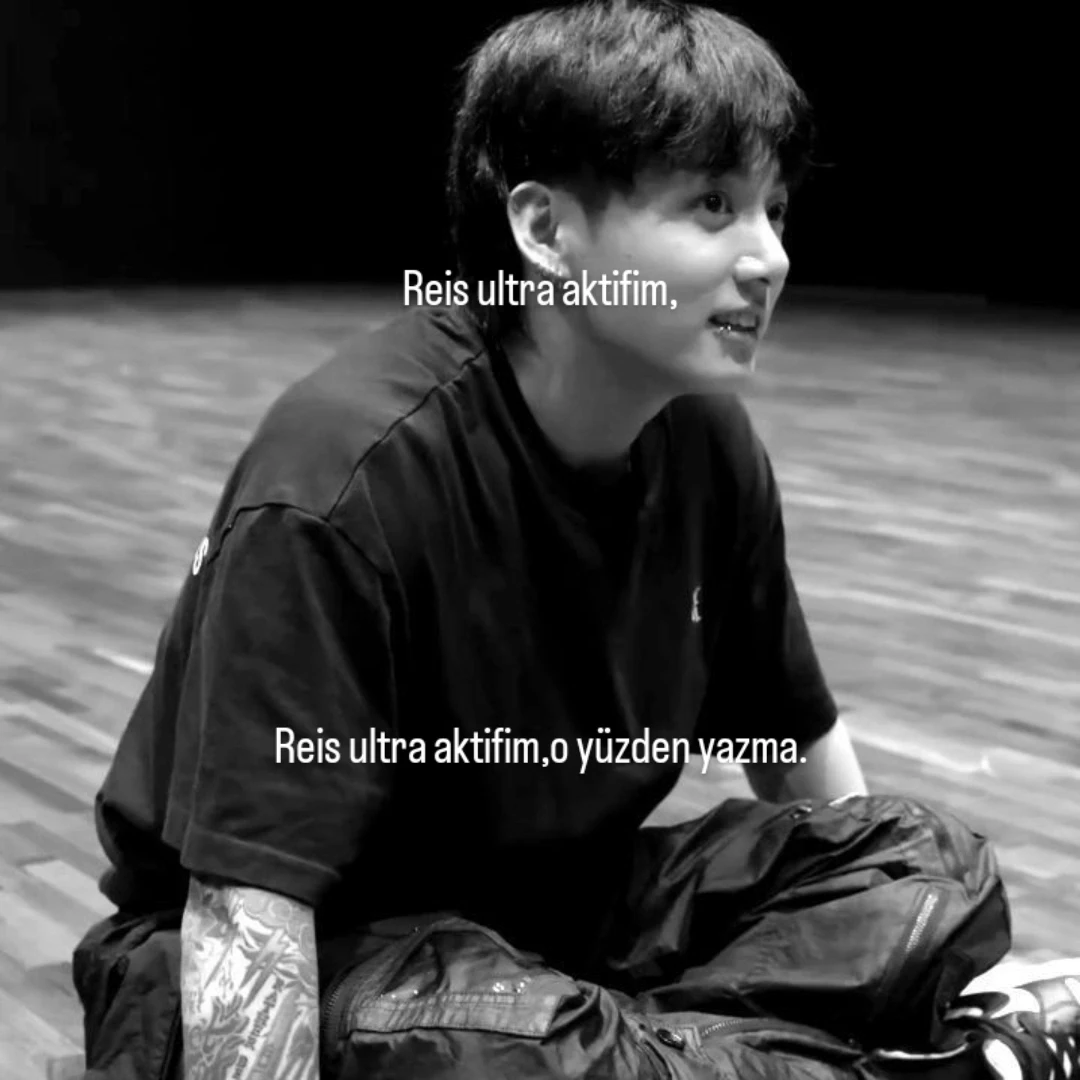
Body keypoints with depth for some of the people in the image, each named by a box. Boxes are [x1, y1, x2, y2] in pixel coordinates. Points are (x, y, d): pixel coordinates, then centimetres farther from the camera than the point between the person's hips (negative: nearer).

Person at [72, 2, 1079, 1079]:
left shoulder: (705, 440, -5)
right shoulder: (342, 484, -27)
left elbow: (802, 745, 9)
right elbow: (248, 912, -29)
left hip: (555, 904, 6)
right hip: (329, 955, -6)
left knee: (934, 871, -7)